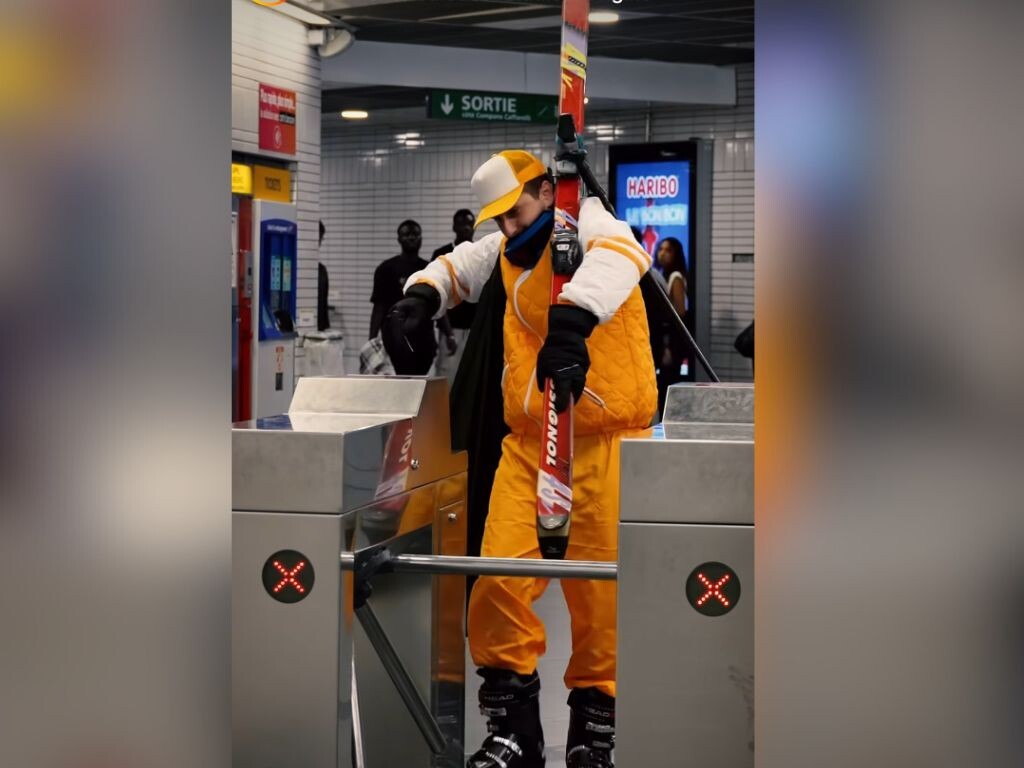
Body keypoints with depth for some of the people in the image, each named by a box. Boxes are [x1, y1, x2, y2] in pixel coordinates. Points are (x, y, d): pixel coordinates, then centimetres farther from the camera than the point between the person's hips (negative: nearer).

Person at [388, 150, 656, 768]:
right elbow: (456, 268, 28)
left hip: (606, 438, -6)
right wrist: (424, 295, 3)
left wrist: (570, 320, -48)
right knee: (501, 575, -3)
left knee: (599, 586, 0)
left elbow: (618, 256, -30)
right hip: (527, 438, 6)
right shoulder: (504, 252, 14)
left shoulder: (587, 224, -7)